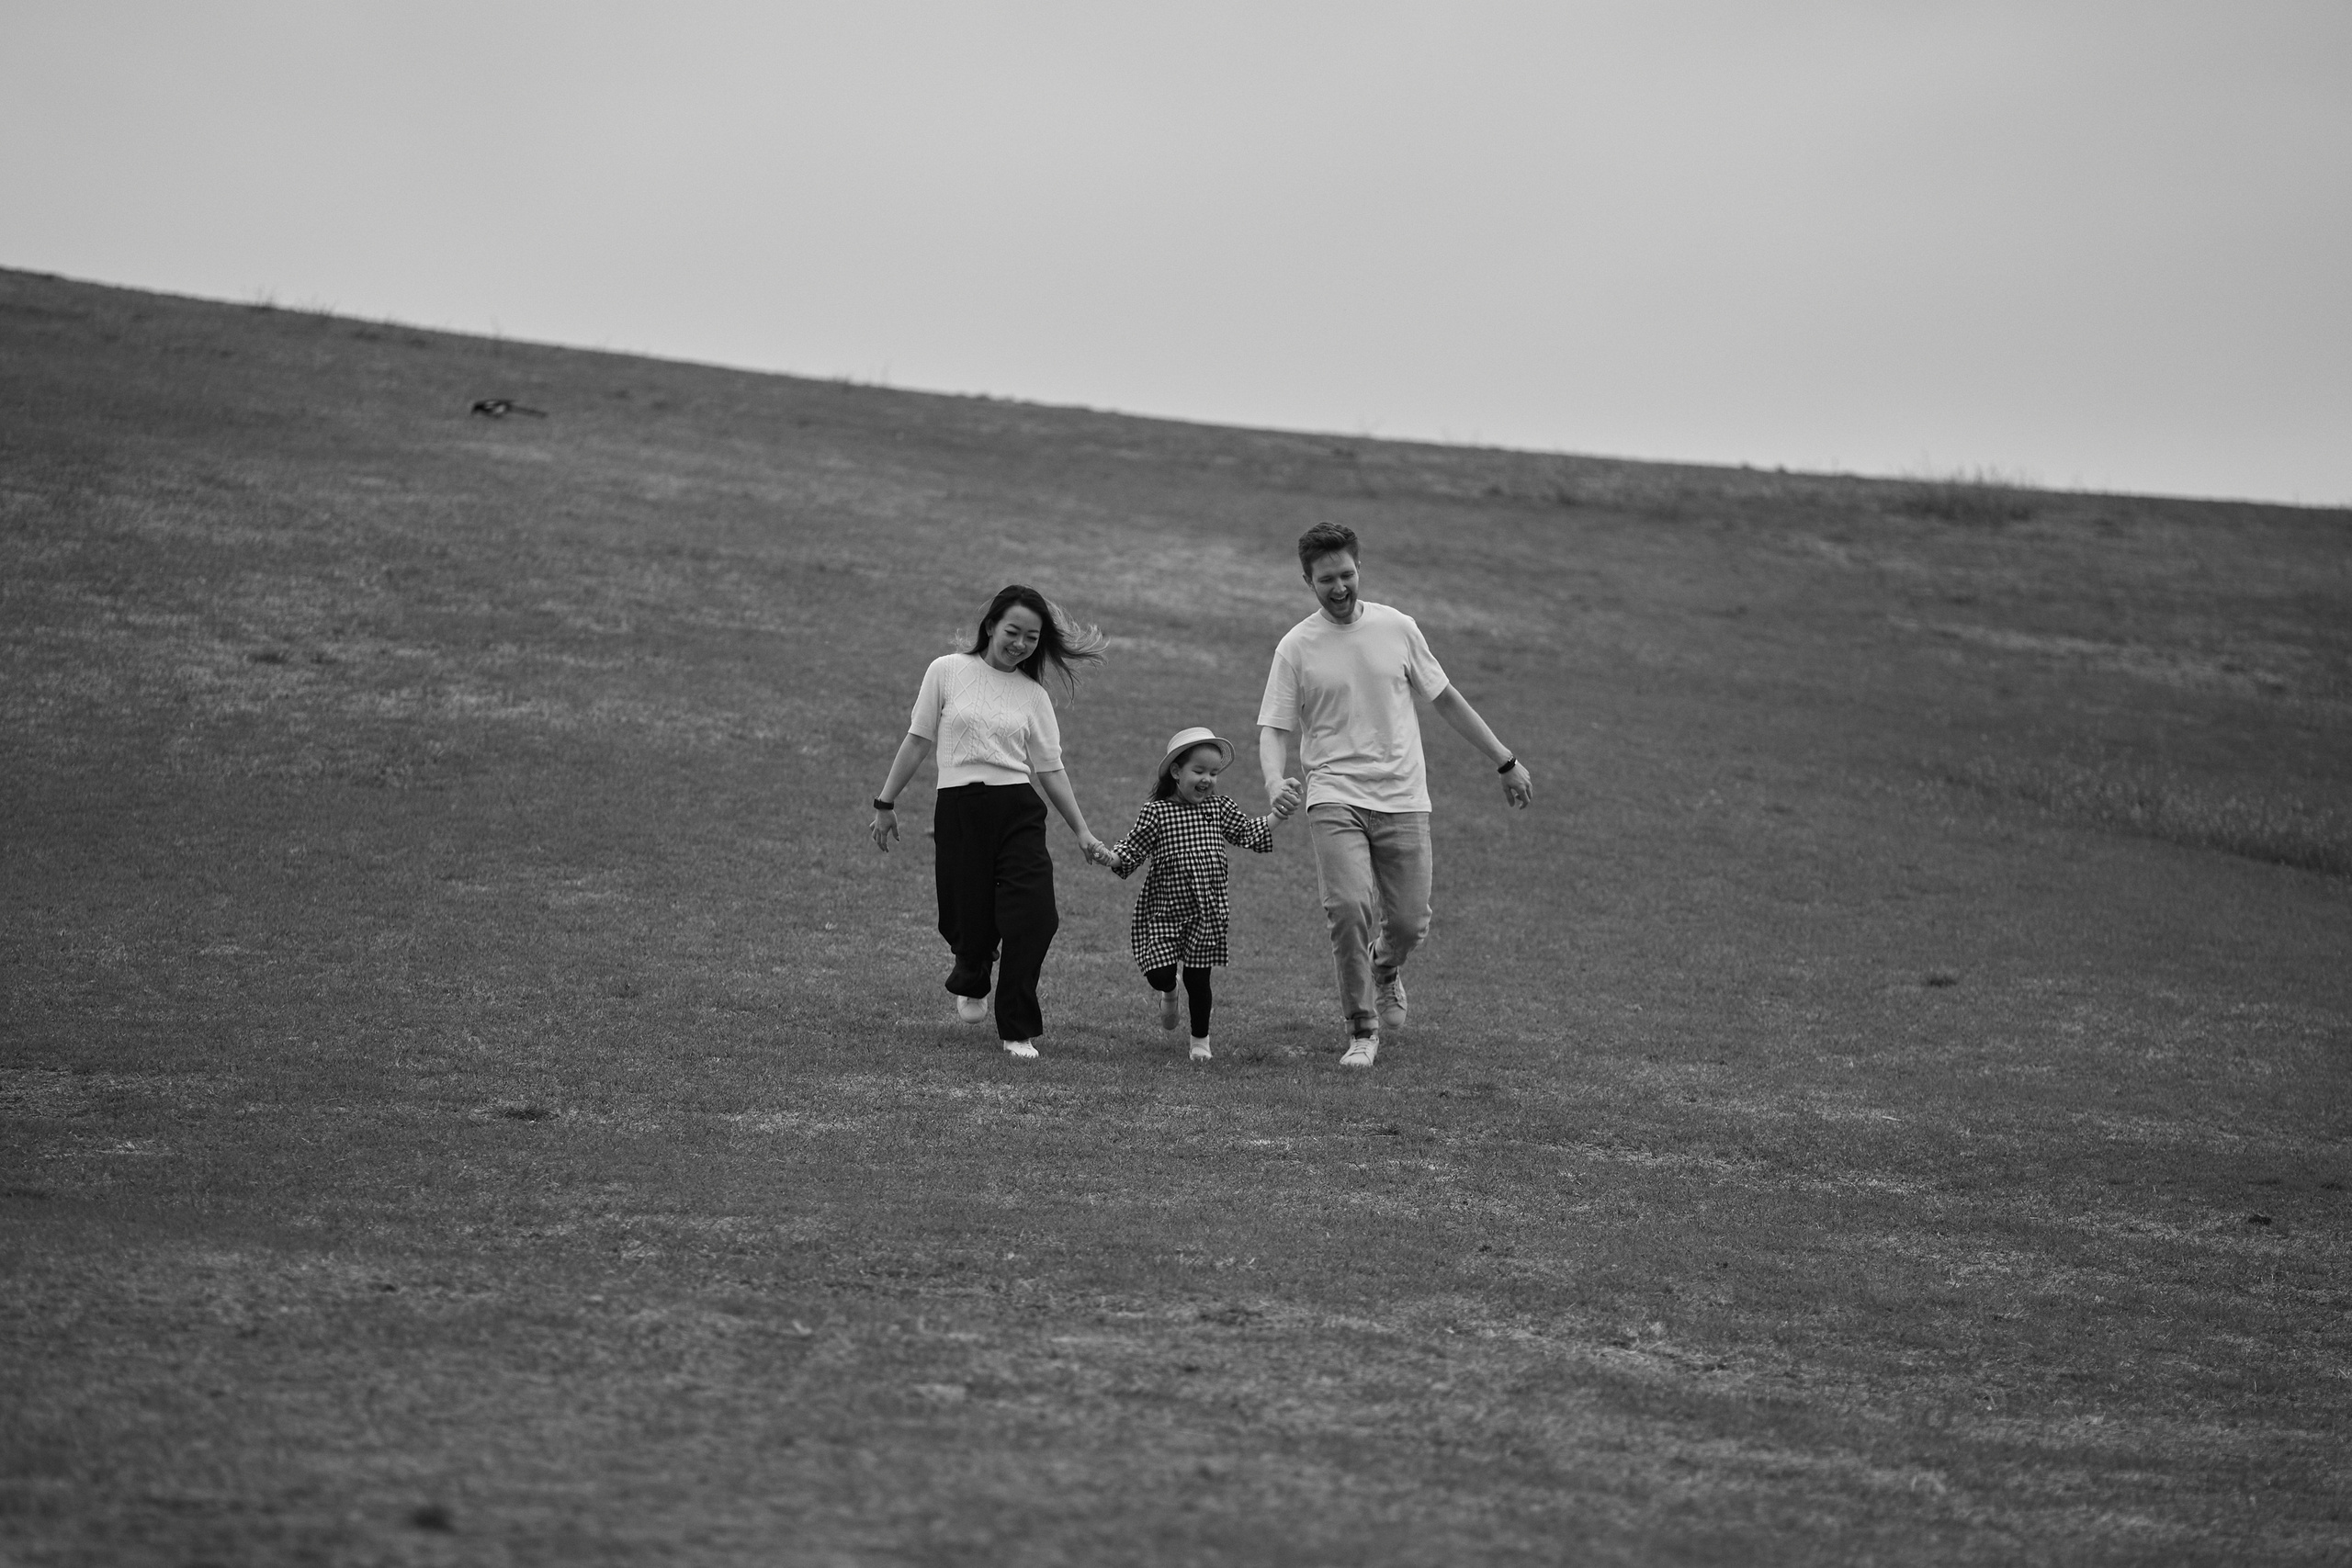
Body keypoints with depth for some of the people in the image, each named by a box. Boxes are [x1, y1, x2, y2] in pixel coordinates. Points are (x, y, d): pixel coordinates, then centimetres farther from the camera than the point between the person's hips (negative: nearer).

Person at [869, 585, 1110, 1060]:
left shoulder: (1033, 695, 11)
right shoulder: (947, 671, 5)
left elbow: (1050, 768, 11)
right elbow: (918, 741, 8)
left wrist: (1082, 831, 6)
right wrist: (886, 803, 7)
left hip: (1019, 810, 2)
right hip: (959, 807, -2)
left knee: (1032, 918, -13)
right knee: (970, 921, -2)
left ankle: (1019, 1032, -3)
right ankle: (970, 982, 36)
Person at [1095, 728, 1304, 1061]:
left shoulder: (1220, 809, 4)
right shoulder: (1155, 811, -6)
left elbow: (1251, 834, 9)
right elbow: (1133, 849, -6)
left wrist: (1277, 814, -4)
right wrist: (1110, 857, -25)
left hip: (1206, 910, 2)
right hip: (1163, 909, -2)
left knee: (1198, 978, 4)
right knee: (1159, 973, -8)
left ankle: (1200, 1039, 23)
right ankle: (1168, 994, 30)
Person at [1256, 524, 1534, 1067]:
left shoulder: (1397, 628, 6)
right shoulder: (1296, 647, 0)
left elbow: (1445, 698, 15)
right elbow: (1274, 727, -1)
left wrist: (1505, 761, 17)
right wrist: (1275, 783, -22)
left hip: (1402, 798, 2)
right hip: (1335, 798, -2)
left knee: (1409, 922, 0)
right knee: (1349, 909, -20)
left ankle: (1387, 972, 37)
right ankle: (1361, 1032, -5)